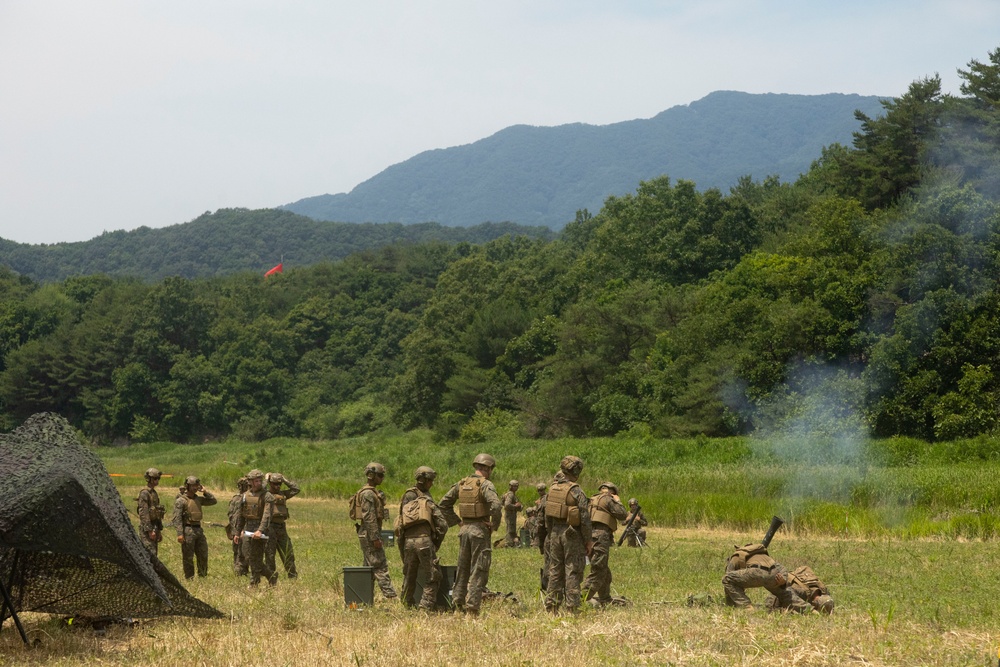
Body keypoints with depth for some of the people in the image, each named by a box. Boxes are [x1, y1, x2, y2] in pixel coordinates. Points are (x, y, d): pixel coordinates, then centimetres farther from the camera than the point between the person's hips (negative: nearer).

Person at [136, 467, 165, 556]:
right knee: (151, 553, -13)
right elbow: (144, 514, -19)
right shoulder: (144, 493, -13)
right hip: (146, 528, -9)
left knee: (154, 554, 10)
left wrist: (159, 530, 20)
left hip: (154, 527, 9)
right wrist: (150, 531, -22)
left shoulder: (155, 493, 16)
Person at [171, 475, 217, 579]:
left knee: (203, 555, 9)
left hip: (199, 530, 7)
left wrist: (205, 492, 5)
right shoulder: (181, 500, -9)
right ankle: (189, 578, 7)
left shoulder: (198, 499, 12)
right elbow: (177, 518, -14)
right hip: (188, 530, -7)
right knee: (188, 557, 0)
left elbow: (213, 501, 19)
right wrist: (179, 534, -22)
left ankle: (203, 577, 19)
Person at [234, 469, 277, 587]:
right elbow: (240, 516, 17)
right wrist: (237, 533, 15)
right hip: (247, 530, 7)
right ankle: (271, 575, 19)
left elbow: (267, 515, -19)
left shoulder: (266, 496, -8)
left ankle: (254, 584, 4)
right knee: (248, 557, 7)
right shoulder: (245, 495, 10)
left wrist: (260, 530, -31)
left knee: (255, 559, -6)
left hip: (259, 530, -6)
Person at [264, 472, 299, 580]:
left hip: (281, 528, 6)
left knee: (288, 554, 8)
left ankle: (293, 577, 15)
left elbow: (296, 489, 14)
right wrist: (266, 479, -8)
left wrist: (284, 479, 8)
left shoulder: (282, 494, 15)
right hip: (270, 528, -6)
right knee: (269, 555, -1)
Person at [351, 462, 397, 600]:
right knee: (381, 566, -12)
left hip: (368, 535, 10)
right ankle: (390, 595, -14)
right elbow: (369, 517, -21)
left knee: (370, 567, 13)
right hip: (370, 534, -10)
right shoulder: (368, 494, -15)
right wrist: (375, 538, -23)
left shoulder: (373, 492, 17)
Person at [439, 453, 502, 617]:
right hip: (480, 530, -6)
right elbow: (496, 505, -25)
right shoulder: (485, 484, -11)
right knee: (478, 571, -1)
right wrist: (494, 525, -11)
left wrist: (455, 521, 13)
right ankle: (472, 608, -3)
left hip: (464, 529, 6)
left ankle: (458, 603, 17)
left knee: (462, 569, 15)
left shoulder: (462, 484, 9)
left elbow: (444, 503, 14)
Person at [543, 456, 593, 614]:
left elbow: (547, 514, 13)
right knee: (573, 572, -2)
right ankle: (572, 608, -2)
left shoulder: (553, 488, 6)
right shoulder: (576, 491, -14)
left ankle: (551, 606, 14)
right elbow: (584, 518, -15)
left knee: (555, 571, 12)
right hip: (572, 535, -6)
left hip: (555, 532, 6)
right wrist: (589, 540, -7)